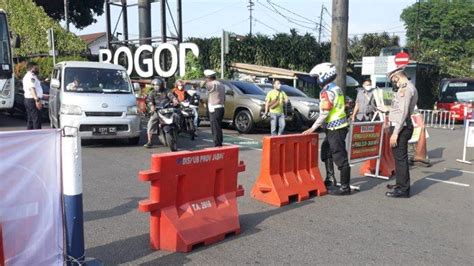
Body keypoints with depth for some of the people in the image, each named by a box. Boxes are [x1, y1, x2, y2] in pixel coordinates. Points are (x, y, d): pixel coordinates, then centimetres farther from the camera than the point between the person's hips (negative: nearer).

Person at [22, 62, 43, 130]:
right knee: (37, 119, -11)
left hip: (27, 99, 11)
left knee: (30, 120, 13)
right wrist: (37, 100, -34)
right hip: (32, 100, -11)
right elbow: (32, 89, -25)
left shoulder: (26, 76, 21)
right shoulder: (31, 76, -14)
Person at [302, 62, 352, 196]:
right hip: (339, 125, 10)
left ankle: (345, 187, -1)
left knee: (340, 157, -6)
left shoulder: (327, 91, -15)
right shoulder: (336, 88, 16)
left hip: (335, 128, -10)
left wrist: (313, 128, -13)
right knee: (326, 153, 20)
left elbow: (324, 112, -19)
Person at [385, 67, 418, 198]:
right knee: (399, 157, 18)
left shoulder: (405, 88, -15)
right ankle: (401, 184, 29)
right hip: (401, 127, 11)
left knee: (400, 157, -6)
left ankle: (403, 189, 0)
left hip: (400, 127, -11)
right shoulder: (409, 87, 17)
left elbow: (403, 112, -22)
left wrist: (395, 133, -23)